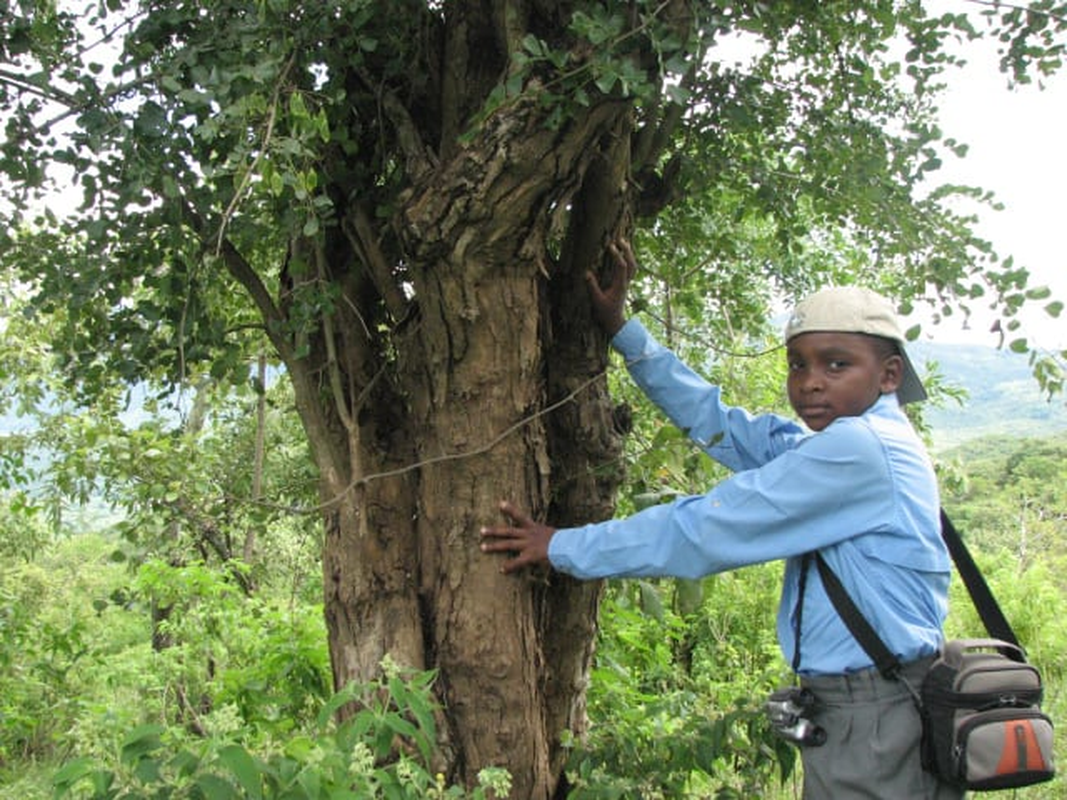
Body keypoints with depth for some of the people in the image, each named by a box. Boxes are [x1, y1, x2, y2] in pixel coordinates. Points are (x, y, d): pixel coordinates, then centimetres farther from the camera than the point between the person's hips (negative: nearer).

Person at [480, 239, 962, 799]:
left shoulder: (860, 447, -18)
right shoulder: (843, 443, 11)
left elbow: (703, 531, -18)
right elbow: (718, 424, 17)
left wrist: (562, 548, -10)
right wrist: (621, 330, 17)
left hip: (877, 723, -9)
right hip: (855, 710, 9)